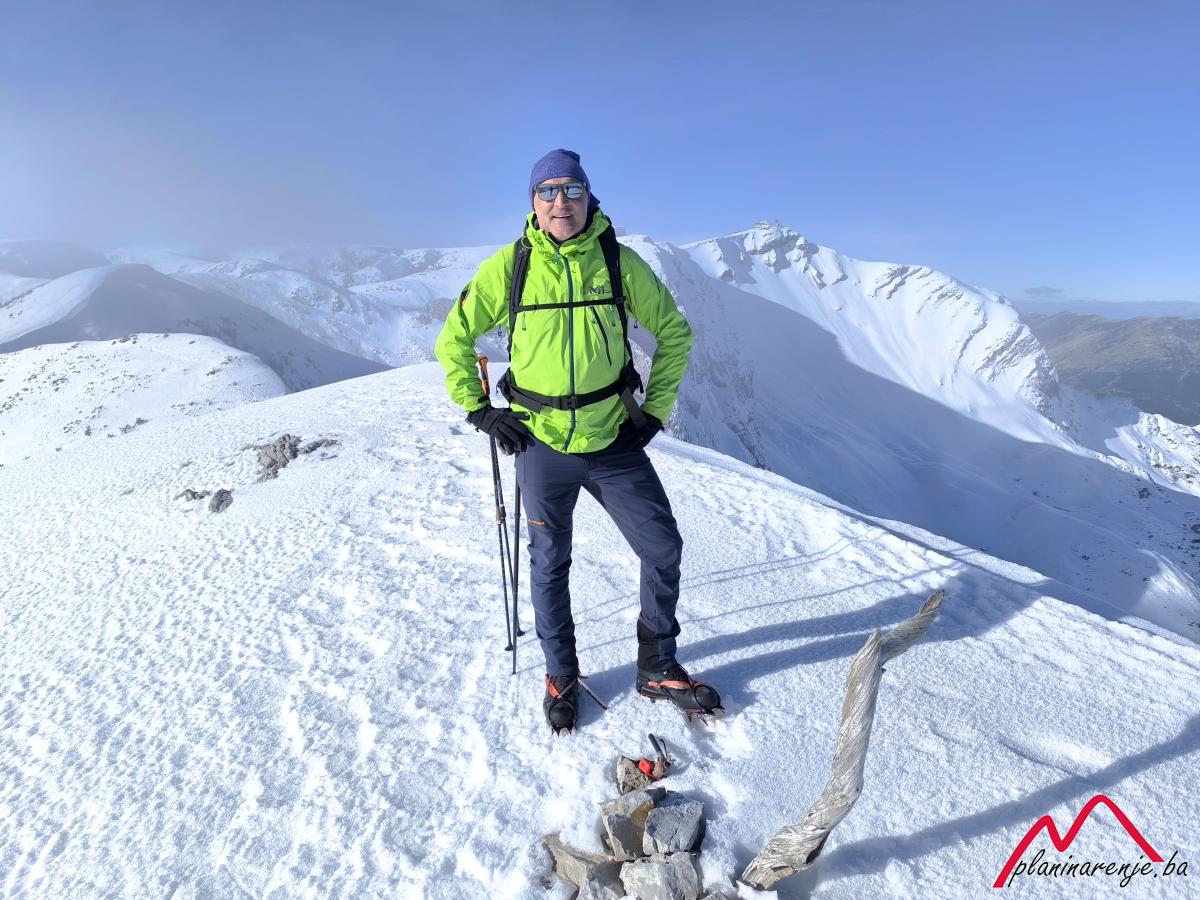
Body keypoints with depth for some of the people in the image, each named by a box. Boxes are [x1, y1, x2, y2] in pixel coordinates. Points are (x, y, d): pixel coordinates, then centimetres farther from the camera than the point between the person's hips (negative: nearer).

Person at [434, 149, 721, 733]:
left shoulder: (620, 262, -3)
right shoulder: (509, 265, -4)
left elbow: (673, 332, 7)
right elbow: (454, 339, 5)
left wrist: (656, 408, 2)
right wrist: (479, 410, -1)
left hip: (614, 439, 1)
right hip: (541, 443, 0)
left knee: (663, 548, 2)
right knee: (550, 564, 12)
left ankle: (658, 668, 26)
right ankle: (560, 675, 35)